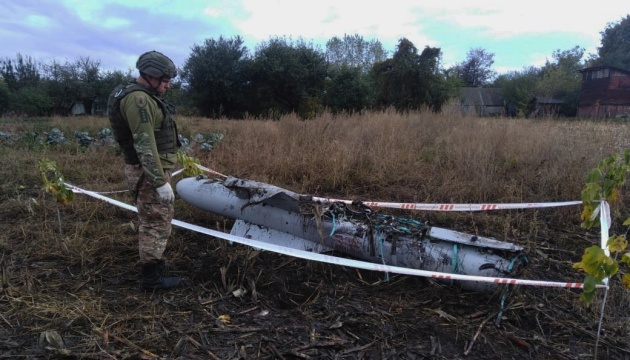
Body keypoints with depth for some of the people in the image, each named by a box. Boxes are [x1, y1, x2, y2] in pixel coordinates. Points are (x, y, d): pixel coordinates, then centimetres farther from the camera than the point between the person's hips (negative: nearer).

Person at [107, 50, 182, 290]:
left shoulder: (144, 97, 15)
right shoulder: (138, 99, -19)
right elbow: (144, 145, -26)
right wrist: (160, 181, -26)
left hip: (148, 171, 11)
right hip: (148, 173, -11)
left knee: (150, 220, 21)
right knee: (157, 222, -3)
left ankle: (151, 261, 38)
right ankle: (151, 277, 7)